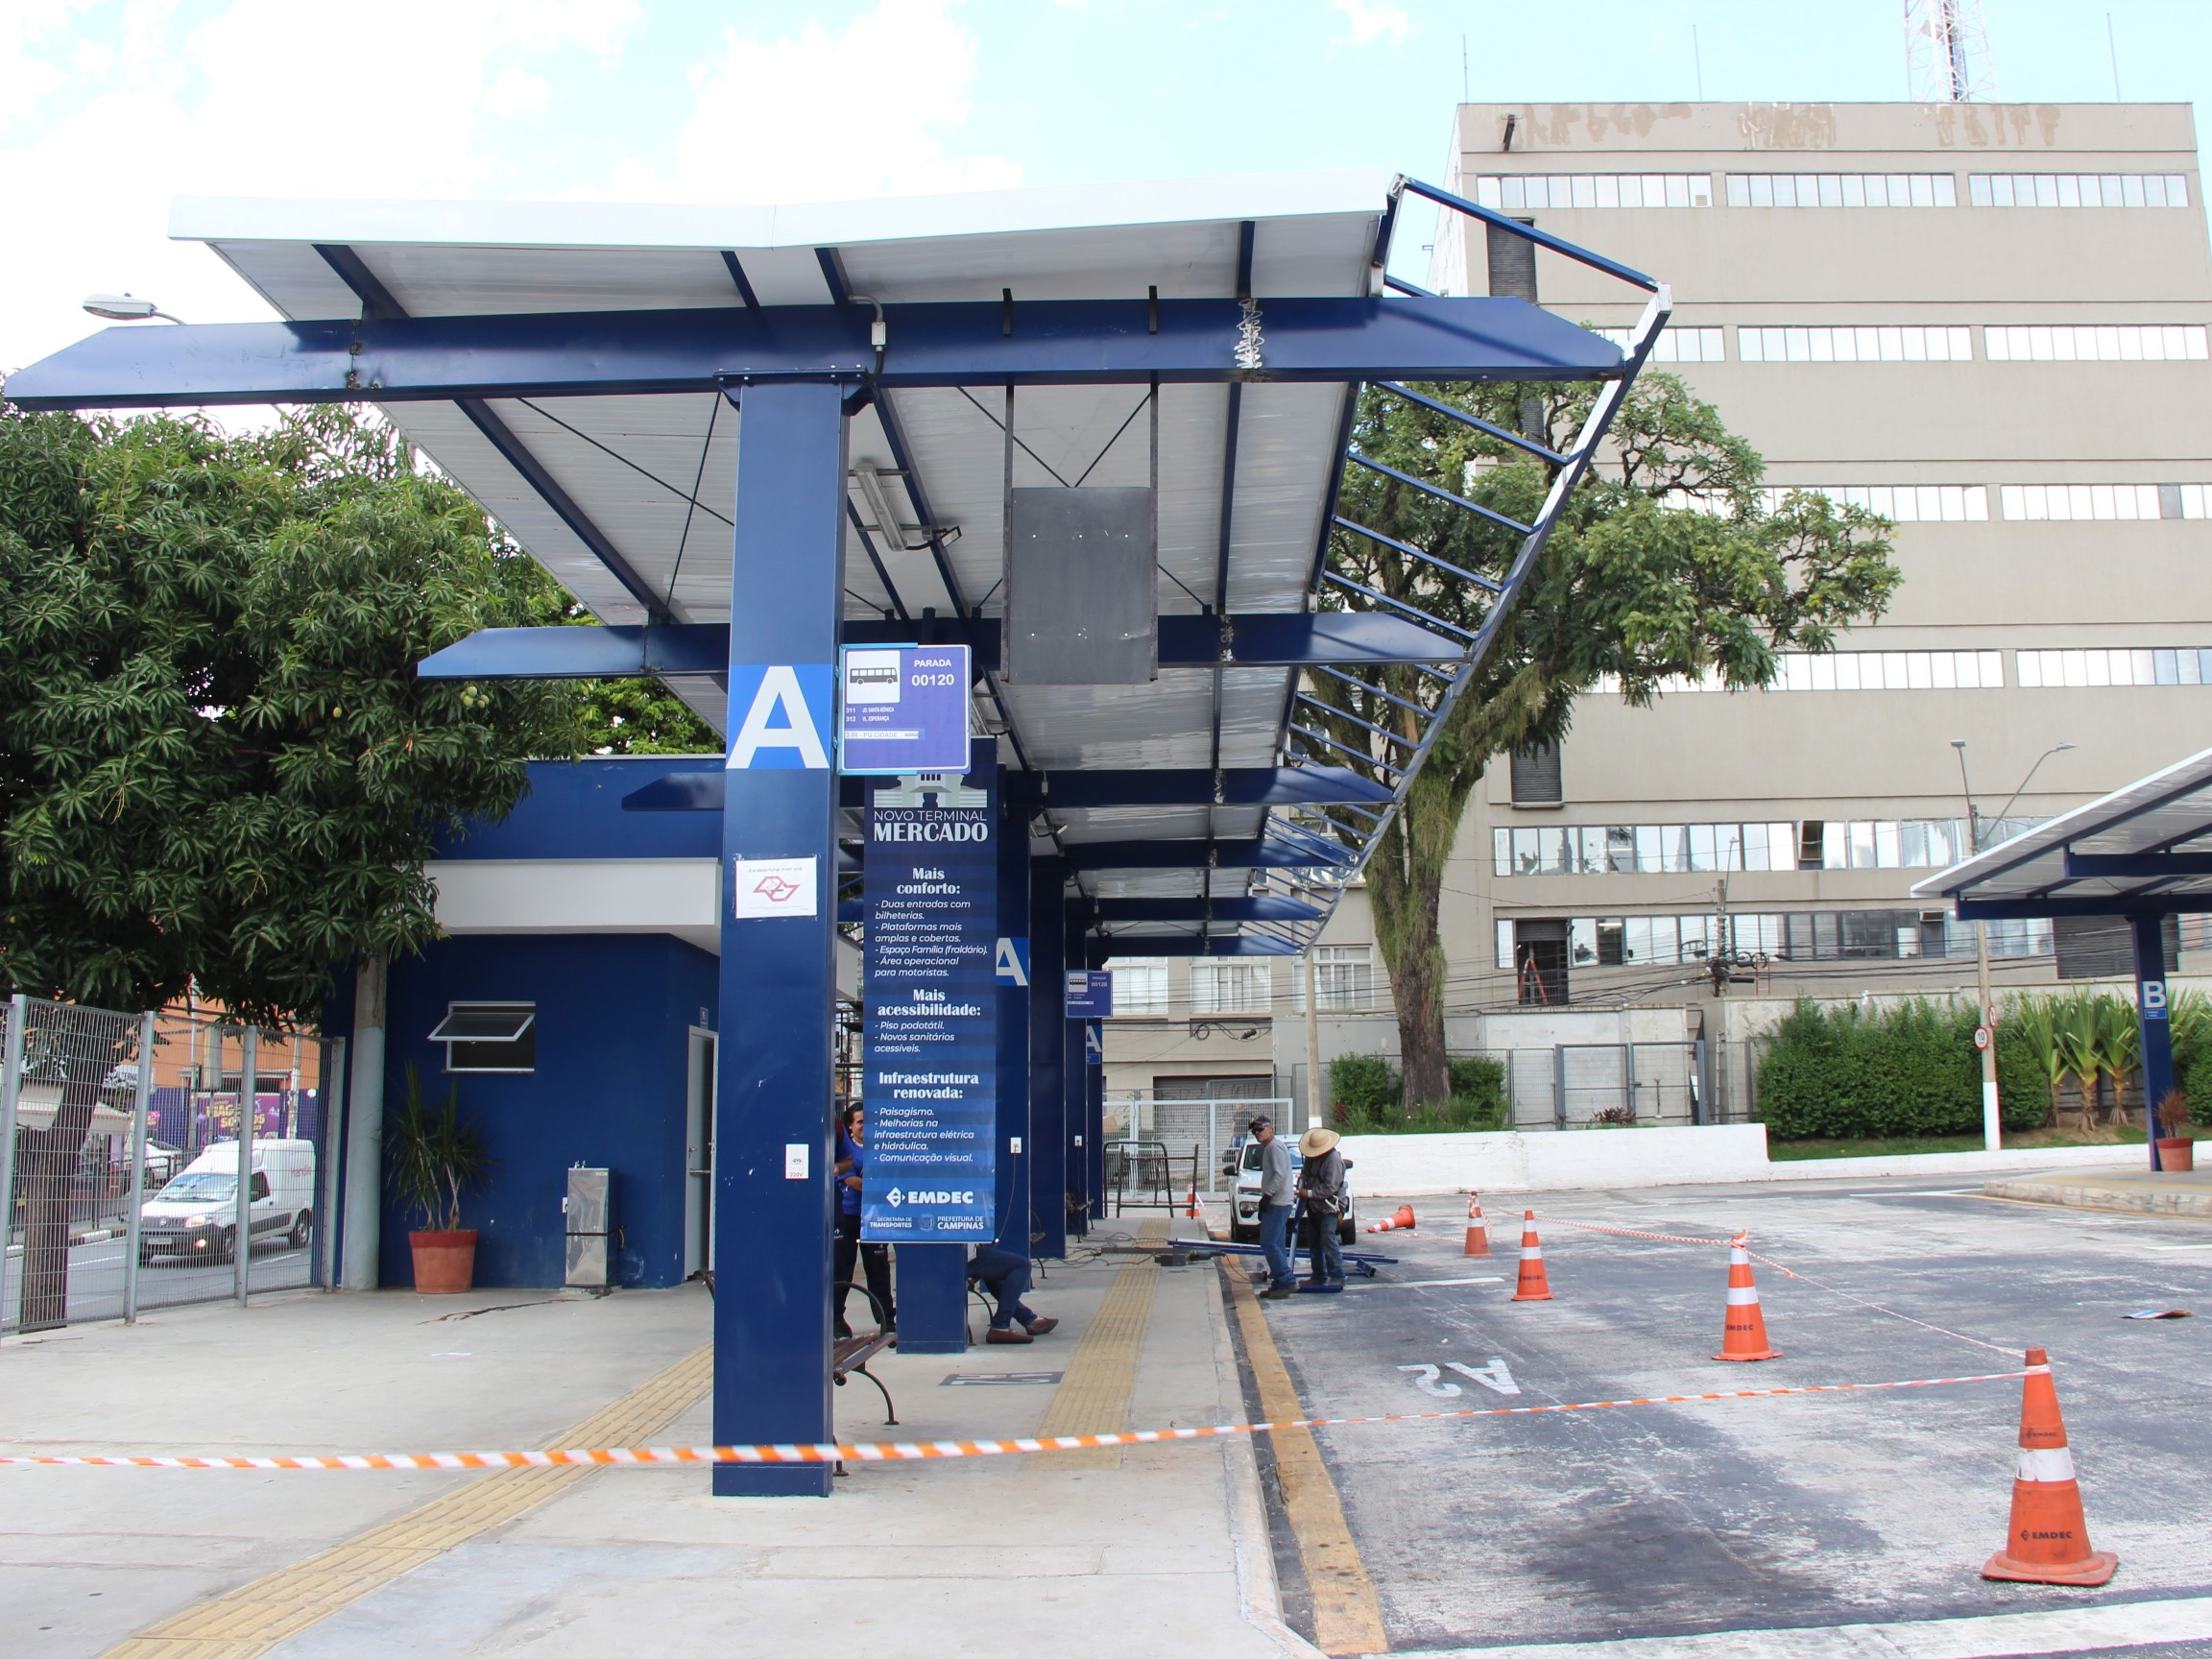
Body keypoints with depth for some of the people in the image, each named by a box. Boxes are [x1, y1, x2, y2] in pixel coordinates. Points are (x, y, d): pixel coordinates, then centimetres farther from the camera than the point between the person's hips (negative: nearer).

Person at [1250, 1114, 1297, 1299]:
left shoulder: (1275, 1147, -11)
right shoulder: (1268, 1148, 22)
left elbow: (1280, 1174, -21)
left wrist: (1267, 1196, -21)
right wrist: (1265, 1198, 21)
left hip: (1277, 1204, -11)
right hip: (1275, 1203, 11)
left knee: (1269, 1243, -13)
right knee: (1277, 1245, 10)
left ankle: (1287, 1280, -13)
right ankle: (1279, 1284, 11)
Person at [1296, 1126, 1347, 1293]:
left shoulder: (1334, 1159, -19)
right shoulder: (1312, 1157, 9)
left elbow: (1330, 1188, -23)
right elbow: (1305, 1172, 21)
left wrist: (1308, 1193, -18)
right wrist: (1301, 1186, 0)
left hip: (1329, 1208, -9)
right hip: (1313, 1208, 9)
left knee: (1328, 1241, -14)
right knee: (1314, 1243, 13)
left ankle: (1337, 1277, -8)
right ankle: (1319, 1276, 21)